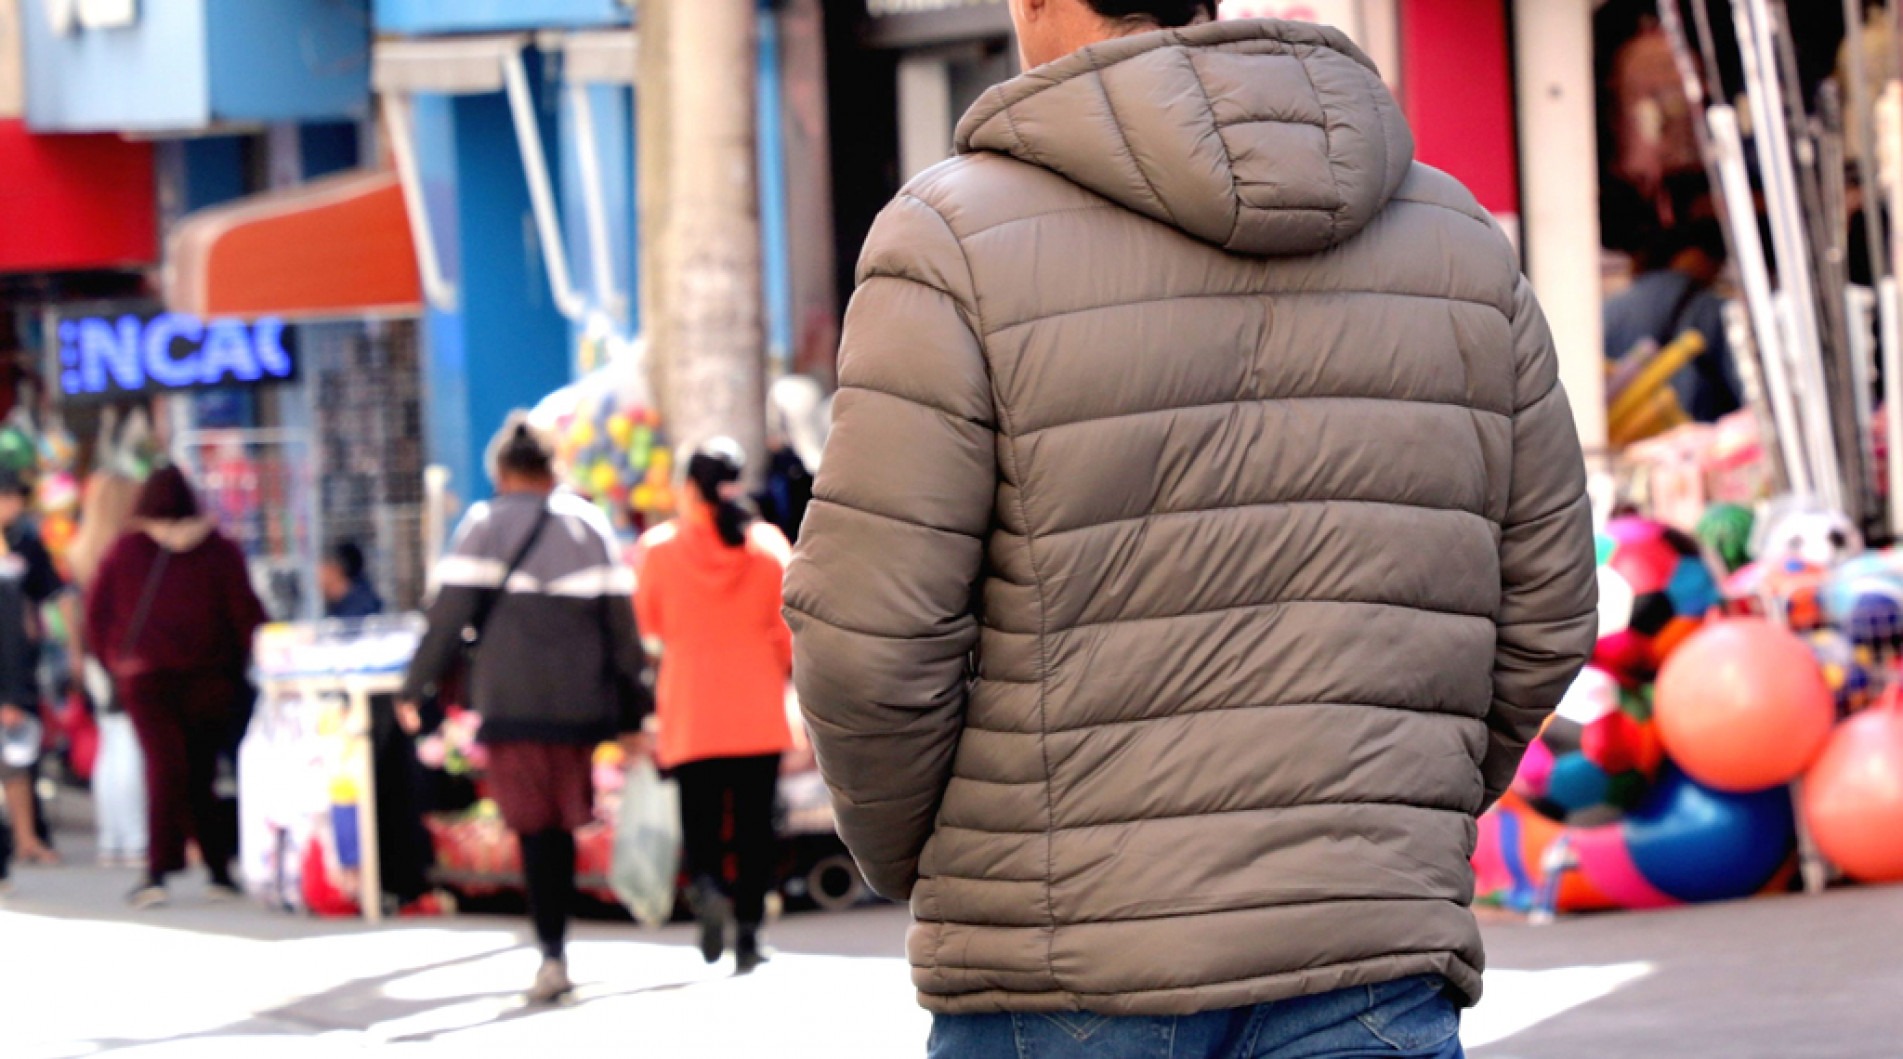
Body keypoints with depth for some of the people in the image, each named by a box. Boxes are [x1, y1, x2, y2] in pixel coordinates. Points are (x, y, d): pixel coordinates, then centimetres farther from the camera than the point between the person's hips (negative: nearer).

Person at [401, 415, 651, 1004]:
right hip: (579, 703, 3)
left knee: (534, 828, -3)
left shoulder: (485, 525, 0)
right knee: (563, 828, 14)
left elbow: (451, 613, -5)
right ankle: (555, 946, 17)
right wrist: (631, 712, 12)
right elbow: (621, 623, 8)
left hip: (511, 705, -3)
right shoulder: (590, 524, 10)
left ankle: (552, 954, -14)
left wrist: (416, 688, 3)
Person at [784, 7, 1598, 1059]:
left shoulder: (957, 239, -6)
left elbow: (869, 642, -9)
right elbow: (1543, 615, 11)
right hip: (1366, 958, 3)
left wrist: (901, 856, 10)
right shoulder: (1460, 236, 8)